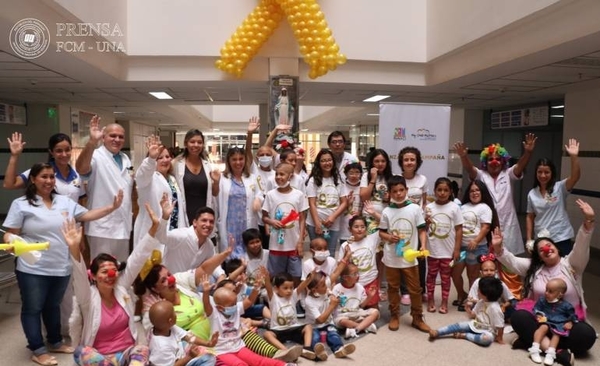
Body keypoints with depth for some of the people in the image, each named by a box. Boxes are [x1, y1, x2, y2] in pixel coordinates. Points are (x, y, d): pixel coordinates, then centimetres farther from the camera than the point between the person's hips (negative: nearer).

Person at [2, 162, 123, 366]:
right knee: (32, 309, 7)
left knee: (53, 306, 20)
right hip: (32, 269, -4)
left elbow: (86, 215, 5)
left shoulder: (65, 202, 8)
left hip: (61, 268, 4)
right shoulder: (21, 204, -4)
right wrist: (10, 240, -27)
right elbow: (11, 233, -4)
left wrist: (112, 207, -6)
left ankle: (55, 342, 35)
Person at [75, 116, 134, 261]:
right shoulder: (96, 156, -11)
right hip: (103, 227, -7)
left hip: (123, 225, 7)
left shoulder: (125, 158, 11)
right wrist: (92, 141, -46)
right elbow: (81, 169, -34)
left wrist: (131, 213, 11)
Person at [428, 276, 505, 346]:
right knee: (459, 325, -10)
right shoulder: (481, 302, -2)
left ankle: (464, 335, -25)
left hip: (487, 331, -7)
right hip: (475, 325, 7)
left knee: (488, 338, -40)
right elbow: (473, 315, 8)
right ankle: (437, 332, -17)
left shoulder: (494, 308, -27)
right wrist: (468, 308, -10)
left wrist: (499, 339, -12)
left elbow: (500, 326, -20)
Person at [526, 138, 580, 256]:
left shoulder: (560, 187, -6)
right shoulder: (532, 194, 3)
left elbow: (575, 176, -25)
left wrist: (573, 156, -37)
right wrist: (529, 239, 5)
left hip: (561, 239, -3)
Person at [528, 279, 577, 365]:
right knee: (543, 327, -30)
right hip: (546, 322, 0)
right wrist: (538, 315, -8)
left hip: (559, 325, 1)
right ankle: (535, 349, -37)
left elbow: (572, 315, 13)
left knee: (556, 334, -28)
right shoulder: (542, 300, 5)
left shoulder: (565, 305, 3)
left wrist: (570, 322, -4)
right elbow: (536, 309, 12)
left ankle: (550, 354, -36)